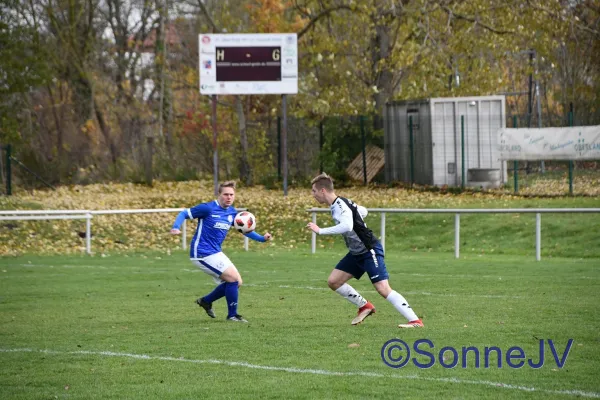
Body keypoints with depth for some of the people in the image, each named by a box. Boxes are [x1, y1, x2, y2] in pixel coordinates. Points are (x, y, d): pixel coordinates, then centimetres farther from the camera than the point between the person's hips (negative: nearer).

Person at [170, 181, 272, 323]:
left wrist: (262, 238, 1)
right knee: (234, 278, -14)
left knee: (236, 282, 10)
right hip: (202, 253, -9)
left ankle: (206, 301, 26)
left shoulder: (232, 213, 7)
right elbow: (184, 214, -10)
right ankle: (232, 315, -1)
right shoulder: (208, 208, -14)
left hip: (216, 253, 9)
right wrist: (176, 228, -28)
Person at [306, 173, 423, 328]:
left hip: (370, 251, -10)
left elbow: (347, 226, -38)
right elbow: (363, 211, 25)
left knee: (383, 289, -18)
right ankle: (364, 306, 21)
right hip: (356, 253, 10)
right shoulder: (340, 203, 9)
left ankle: (415, 321, -18)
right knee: (333, 281, 7)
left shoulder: (340, 205, -20)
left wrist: (320, 231, -32)